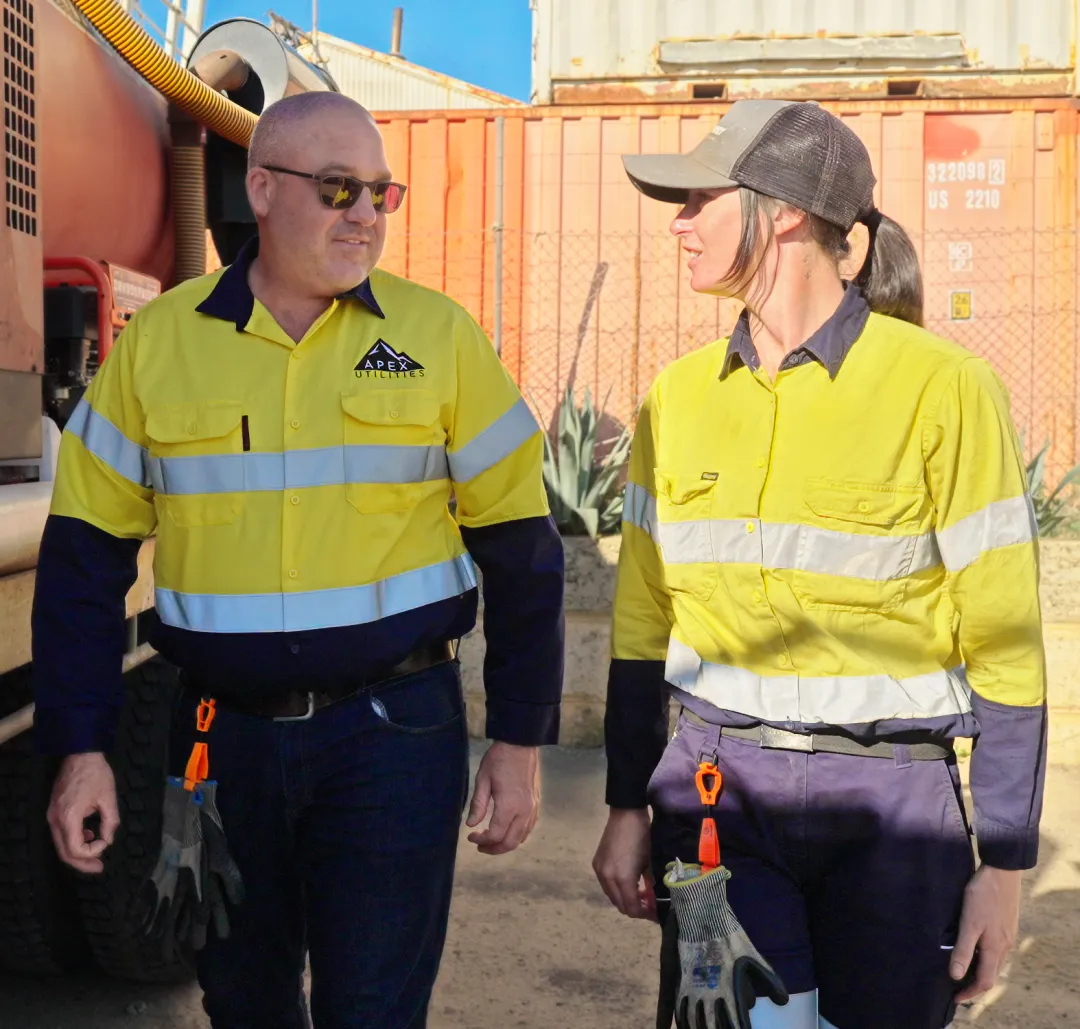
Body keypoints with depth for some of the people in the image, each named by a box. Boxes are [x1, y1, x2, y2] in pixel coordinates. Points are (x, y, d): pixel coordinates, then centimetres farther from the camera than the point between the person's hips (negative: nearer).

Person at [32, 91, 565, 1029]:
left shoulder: (438, 335, -2)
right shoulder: (157, 340, 0)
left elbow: (519, 547, 1)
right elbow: (87, 555, 3)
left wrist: (521, 741, 0)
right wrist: (81, 749, -1)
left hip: (395, 729, -2)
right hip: (223, 734, 2)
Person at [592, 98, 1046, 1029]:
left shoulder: (942, 388, -9)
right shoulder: (680, 396, 4)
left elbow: (1004, 645, -7)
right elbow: (643, 620, 9)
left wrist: (1005, 864, -6)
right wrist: (629, 807, 9)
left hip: (891, 803, -2)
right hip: (715, 785, 3)